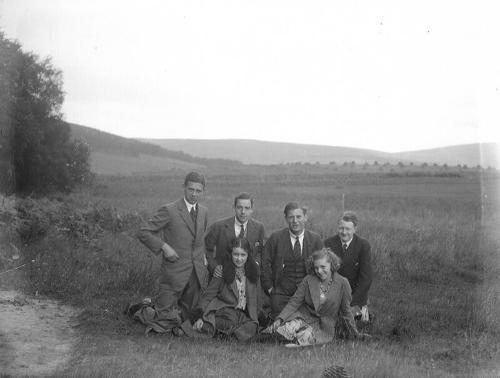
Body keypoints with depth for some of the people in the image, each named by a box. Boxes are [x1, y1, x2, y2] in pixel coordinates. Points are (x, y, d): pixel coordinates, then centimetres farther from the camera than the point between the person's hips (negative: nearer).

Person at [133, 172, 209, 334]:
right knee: (163, 316, -3)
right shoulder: (169, 210, -10)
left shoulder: (204, 212, 10)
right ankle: (143, 312, 25)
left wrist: (202, 256, 12)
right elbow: (143, 232, -9)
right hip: (175, 272, -6)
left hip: (197, 272, 6)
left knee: (185, 315, 11)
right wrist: (164, 246, -17)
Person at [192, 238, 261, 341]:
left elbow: (257, 298, 16)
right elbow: (209, 294, -1)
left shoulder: (253, 270, 7)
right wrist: (202, 315, -11)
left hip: (244, 314, 4)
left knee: (251, 327, -30)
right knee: (232, 320, -38)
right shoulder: (222, 270, -3)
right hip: (224, 309, -4)